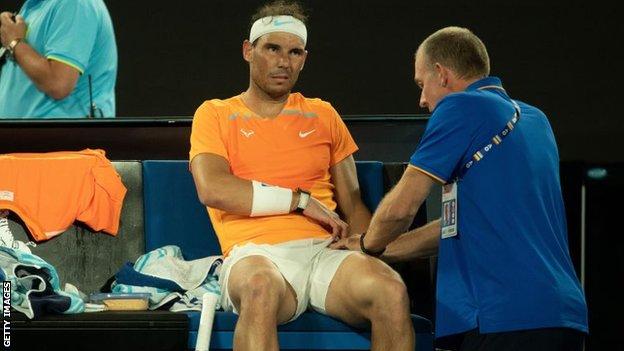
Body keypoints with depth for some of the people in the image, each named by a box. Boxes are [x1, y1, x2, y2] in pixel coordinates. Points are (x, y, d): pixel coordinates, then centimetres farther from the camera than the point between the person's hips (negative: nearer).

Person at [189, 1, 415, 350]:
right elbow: (212, 189, -4)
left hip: (325, 250, 3)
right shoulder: (215, 115, 14)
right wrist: (299, 200, -4)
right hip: (256, 252, -3)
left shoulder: (322, 115, 24)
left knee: (392, 292, -31)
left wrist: (372, 252, 0)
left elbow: (352, 203, 21)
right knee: (262, 289, -42)